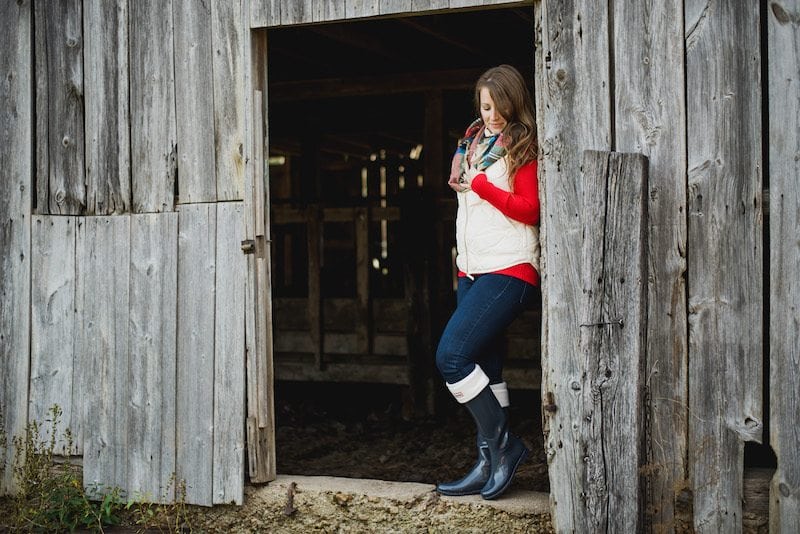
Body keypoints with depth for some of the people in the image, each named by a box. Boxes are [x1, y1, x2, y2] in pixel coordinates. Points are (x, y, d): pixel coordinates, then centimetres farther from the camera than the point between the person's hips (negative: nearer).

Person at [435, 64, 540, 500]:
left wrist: (480, 184, -15)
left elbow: (530, 210, -13)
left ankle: (501, 443, -3)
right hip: (473, 270, 8)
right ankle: (490, 464, 12)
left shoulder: (522, 146, -4)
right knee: (484, 368, 7)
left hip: (508, 269, -8)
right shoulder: (474, 141, 18)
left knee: (452, 355, -17)